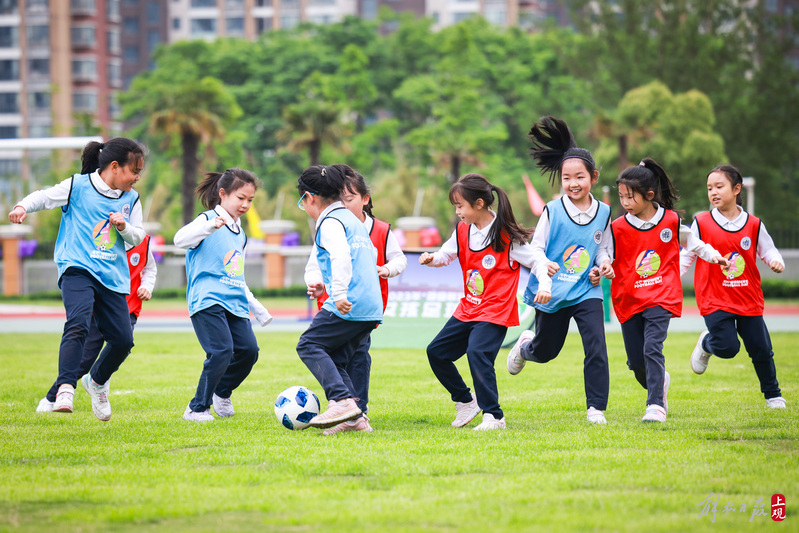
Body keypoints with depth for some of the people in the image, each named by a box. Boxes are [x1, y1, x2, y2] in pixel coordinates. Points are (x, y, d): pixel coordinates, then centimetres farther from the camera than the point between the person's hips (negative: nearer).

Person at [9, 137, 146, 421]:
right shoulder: (78, 186, 1)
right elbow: (45, 197, 1)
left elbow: (137, 237, 14)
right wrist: (22, 207, -19)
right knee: (78, 324, -28)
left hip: (112, 277, 5)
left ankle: (97, 381, 31)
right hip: (77, 268, -5)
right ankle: (65, 388, -34)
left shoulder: (131, 199, 14)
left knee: (123, 339, 2)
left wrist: (124, 226, -8)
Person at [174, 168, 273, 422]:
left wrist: (257, 308, 30)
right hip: (208, 301, -7)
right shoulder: (208, 220, -1)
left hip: (235, 303, 7)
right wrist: (210, 226, -37)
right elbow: (180, 239, -22)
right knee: (222, 351, -20)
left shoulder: (239, 234, 23)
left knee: (248, 350, -8)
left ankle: (222, 393, 18)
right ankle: (197, 408, -7)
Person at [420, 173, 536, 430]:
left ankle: (493, 416, -19)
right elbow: (446, 255, 15)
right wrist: (431, 259, -7)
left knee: (477, 352, -27)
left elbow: (535, 259, -10)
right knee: (436, 352, 8)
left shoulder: (506, 235, -14)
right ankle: (465, 401, 25)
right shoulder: (462, 231, 5)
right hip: (468, 309, 8)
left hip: (496, 310, -8)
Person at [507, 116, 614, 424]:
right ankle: (525, 345, 52)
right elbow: (536, 248, -7)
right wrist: (544, 281, -19)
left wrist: (604, 264, -8)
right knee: (546, 351, 14)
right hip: (553, 294, -1)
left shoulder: (603, 213, -1)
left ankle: (596, 408, -7)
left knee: (596, 347, -16)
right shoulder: (553, 211, -9)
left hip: (587, 291, 1)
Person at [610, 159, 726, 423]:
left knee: (652, 348, -22)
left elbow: (691, 242, 16)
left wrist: (712, 254, 1)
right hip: (629, 300, 2)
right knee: (636, 362, 6)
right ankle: (660, 382, 39)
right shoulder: (617, 228, -1)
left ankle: (656, 405, -21)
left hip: (661, 297, -2)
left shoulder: (671, 220, 0)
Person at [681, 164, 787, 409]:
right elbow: (686, 255, 2)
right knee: (728, 347, -15)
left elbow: (767, 250, 11)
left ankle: (773, 395, 24)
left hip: (749, 299, 2)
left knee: (761, 349, 3)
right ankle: (706, 344, 22)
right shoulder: (701, 223, -2)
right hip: (715, 300, -2)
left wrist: (776, 261, -11)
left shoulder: (753, 225, 2)